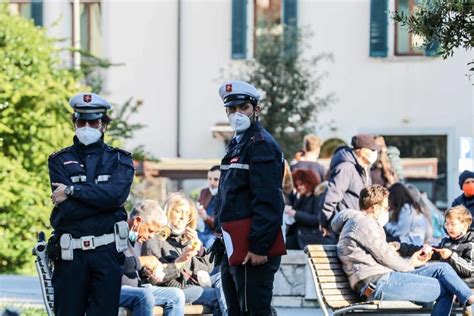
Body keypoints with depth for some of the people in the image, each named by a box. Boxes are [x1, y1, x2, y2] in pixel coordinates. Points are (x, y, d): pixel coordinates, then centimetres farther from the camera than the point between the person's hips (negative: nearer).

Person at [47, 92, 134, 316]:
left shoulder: (119, 160, 11)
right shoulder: (60, 161, 9)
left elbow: (117, 194, -12)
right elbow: (67, 209, -7)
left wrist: (73, 190, -9)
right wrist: (102, 198, -9)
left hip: (107, 251, 0)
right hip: (70, 253, 0)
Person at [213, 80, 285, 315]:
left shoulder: (261, 144, -12)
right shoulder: (237, 144, 19)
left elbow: (268, 201, -21)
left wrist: (258, 247, -25)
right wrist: (221, 242, 22)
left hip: (251, 249, -11)